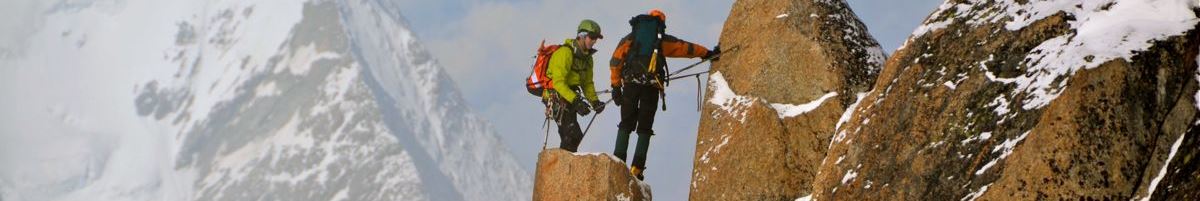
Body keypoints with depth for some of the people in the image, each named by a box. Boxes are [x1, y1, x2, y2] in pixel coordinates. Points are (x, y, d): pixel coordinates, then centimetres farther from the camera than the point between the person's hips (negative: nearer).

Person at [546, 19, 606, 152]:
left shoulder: (587, 57, 10)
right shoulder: (565, 53, -19)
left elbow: (587, 83, 17)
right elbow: (558, 82, -26)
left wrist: (594, 101, -1)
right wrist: (575, 100, -34)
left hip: (570, 100, 9)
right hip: (556, 98, -9)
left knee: (569, 138, 11)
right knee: (574, 135, -20)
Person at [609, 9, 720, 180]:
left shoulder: (629, 39, 19)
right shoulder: (661, 40, 15)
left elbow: (615, 62, 11)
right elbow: (685, 47, 17)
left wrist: (616, 86, 12)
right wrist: (707, 53, 26)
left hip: (630, 83, 1)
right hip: (651, 86, -1)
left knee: (626, 124, 9)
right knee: (644, 127, 5)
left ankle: (618, 161, -6)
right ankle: (637, 167, -7)